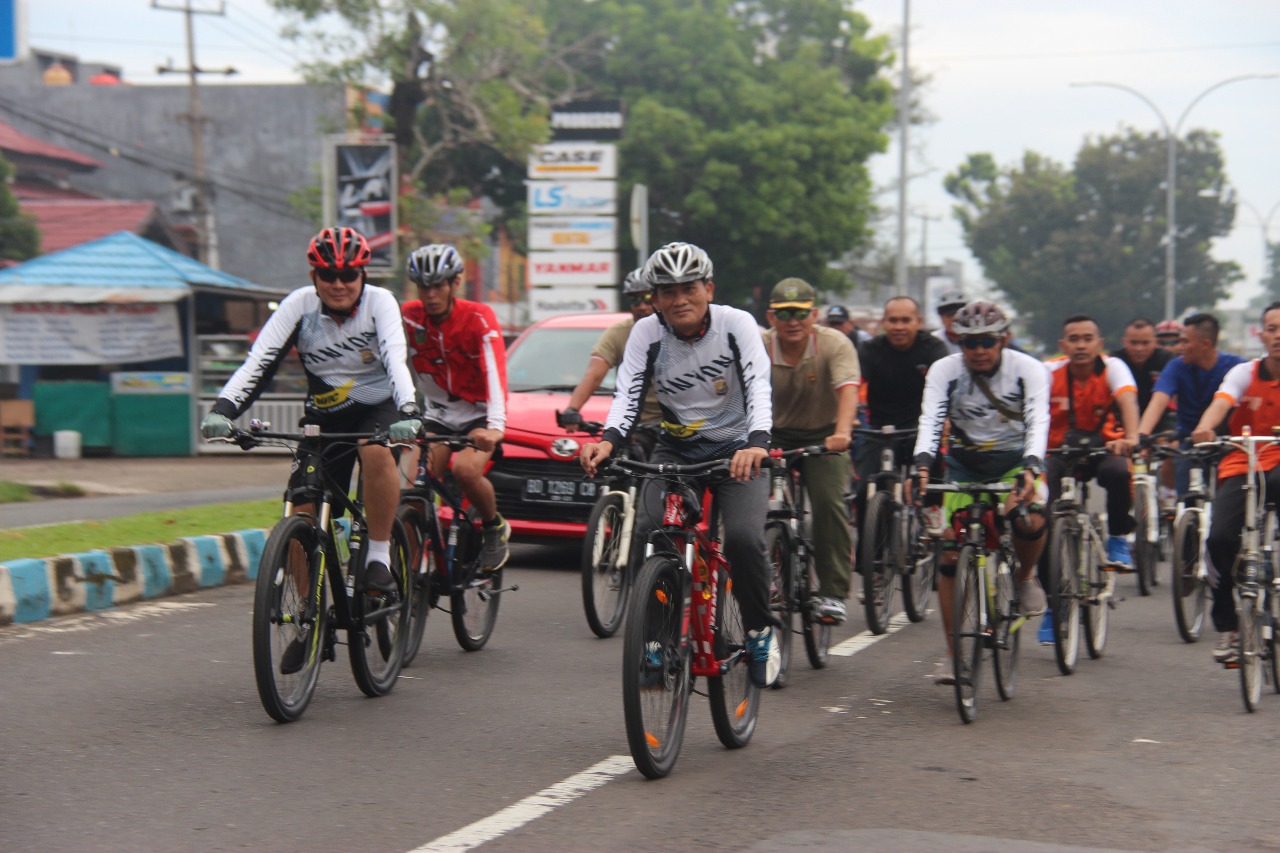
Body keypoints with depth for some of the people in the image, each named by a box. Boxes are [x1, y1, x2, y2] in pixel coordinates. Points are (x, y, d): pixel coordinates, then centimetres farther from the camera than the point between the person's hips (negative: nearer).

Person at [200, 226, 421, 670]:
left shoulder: (379, 302, -15)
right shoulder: (299, 306, -11)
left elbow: (395, 358, -31)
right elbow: (259, 361, -21)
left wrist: (408, 411, -49)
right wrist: (223, 409, -37)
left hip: (378, 408, -2)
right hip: (325, 418, 3)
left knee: (377, 451, -38)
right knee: (302, 516, -9)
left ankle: (379, 554, -21)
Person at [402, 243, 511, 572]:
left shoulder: (478, 318, -18)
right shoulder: (409, 317, -8)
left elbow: (495, 372, -30)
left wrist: (495, 427, -45)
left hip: (478, 415, -3)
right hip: (437, 417, 3)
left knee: (465, 469, -28)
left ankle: (495, 526, 1)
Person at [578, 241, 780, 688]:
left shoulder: (736, 324, -15)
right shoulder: (647, 333, -9)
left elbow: (758, 388, -24)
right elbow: (628, 395, -15)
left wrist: (756, 443, -43)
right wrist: (608, 441, -36)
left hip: (736, 447, -2)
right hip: (676, 448, 2)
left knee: (744, 537, -24)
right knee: (648, 532, -22)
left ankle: (760, 631, 1)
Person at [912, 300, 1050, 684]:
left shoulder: (1028, 369, -16)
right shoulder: (944, 370, -13)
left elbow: (1038, 421, -28)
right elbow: (930, 420, -25)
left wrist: (1030, 468, -46)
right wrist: (922, 464, -45)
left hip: (1015, 460, -1)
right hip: (964, 463, 2)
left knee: (1030, 519, -32)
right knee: (950, 552, -8)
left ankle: (1025, 577, 3)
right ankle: (953, 654, 1)